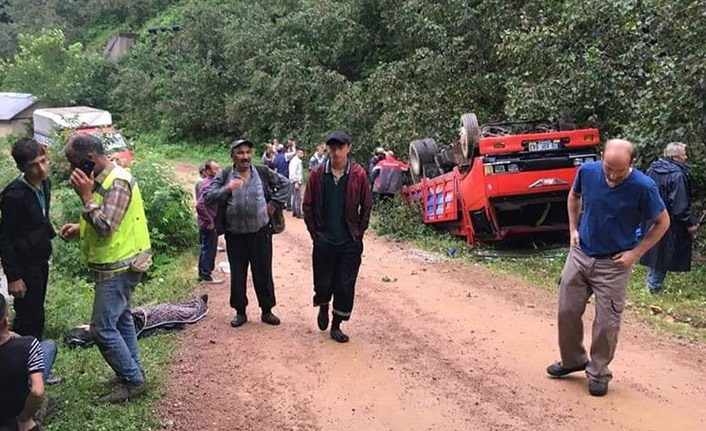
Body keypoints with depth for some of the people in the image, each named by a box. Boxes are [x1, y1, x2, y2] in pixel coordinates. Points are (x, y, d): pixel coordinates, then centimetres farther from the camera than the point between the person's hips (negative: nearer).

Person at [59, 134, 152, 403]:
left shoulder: (117, 182, -21)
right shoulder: (104, 180, 9)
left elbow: (106, 227, -27)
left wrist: (86, 195, -21)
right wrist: (79, 229, 5)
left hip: (118, 268, -10)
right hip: (116, 266, 10)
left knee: (102, 328, -5)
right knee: (121, 321, 18)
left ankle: (132, 381, 7)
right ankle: (133, 374, 30)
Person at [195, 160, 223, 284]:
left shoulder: (210, 182, 7)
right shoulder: (209, 185, -23)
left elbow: (199, 200, 19)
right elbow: (199, 205, -32)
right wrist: (209, 221, -22)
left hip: (207, 224, 10)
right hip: (209, 225, -10)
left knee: (206, 249, 18)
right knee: (209, 249, 2)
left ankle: (202, 273, 30)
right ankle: (206, 276, 13)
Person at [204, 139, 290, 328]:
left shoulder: (263, 173, 1)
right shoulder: (224, 176, -1)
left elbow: (285, 183, 14)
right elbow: (207, 198, -10)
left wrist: (275, 203, 4)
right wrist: (226, 189, -25)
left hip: (260, 233, 0)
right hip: (235, 235, 0)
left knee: (263, 273, 8)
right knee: (237, 275, 9)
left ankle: (267, 310, 23)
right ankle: (240, 312, 24)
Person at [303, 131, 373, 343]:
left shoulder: (358, 174, -4)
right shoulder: (318, 175, -3)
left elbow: (366, 206, 2)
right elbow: (308, 205, 4)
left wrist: (358, 233, 0)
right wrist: (315, 233, 1)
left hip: (350, 242, 0)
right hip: (324, 240, 0)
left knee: (345, 286, 3)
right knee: (323, 283, 7)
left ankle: (336, 326, 19)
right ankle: (323, 307, 39)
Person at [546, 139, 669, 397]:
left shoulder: (643, 187, -20)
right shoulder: (588, 171, -10)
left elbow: (662, 222, -5)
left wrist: (636, 253, -10)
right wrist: (573, 229, 5)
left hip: (613, 264, -3)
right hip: (579, 255, 4)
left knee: (606, 323, 4)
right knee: (567, 310, 10)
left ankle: (598, 372, 24)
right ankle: (573, 360, 32)